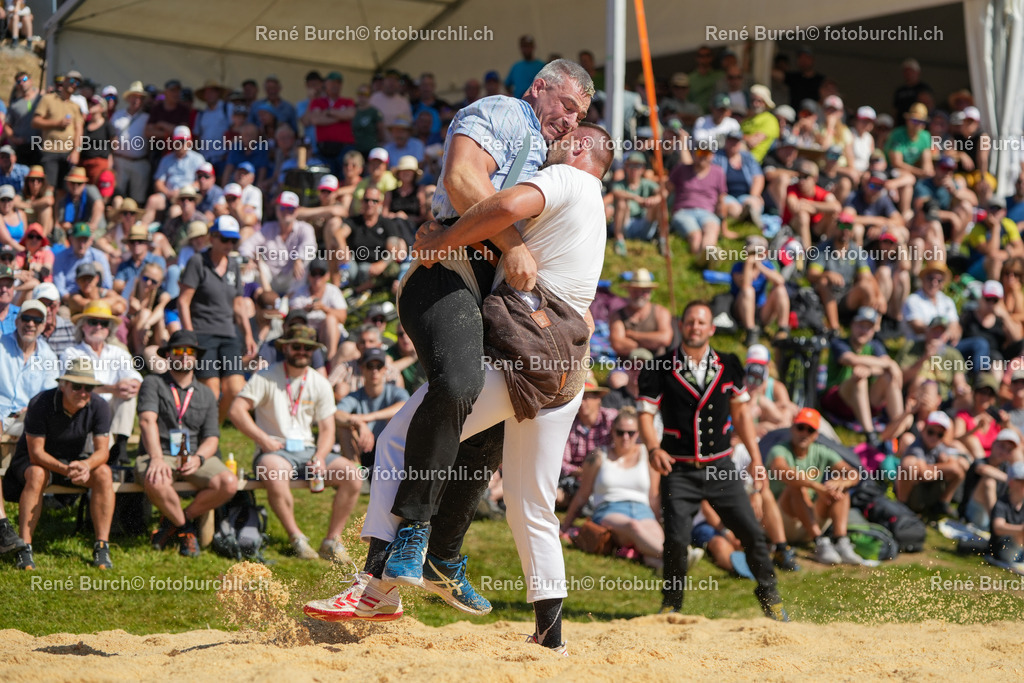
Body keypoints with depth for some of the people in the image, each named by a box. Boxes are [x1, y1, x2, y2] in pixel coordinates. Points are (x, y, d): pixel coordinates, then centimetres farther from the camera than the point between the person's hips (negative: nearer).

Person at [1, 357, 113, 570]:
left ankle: (102, 547, -24)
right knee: (37, 474, -37)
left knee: (103, 473, -26)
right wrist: (66, 470, -43)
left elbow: (102, 451, -17)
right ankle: (24, 549, -35)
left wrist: (86, 465, -41)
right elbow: (36, 453, -26)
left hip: (79, 458, 3)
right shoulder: (40, 404, -26)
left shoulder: (99, 407, -16)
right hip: (36, 460, -3)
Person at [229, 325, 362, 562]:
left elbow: (327, 429, 9)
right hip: (275, 451, -4)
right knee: (274, 471, -40)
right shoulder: (266, 378, 0)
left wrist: (320, 457, -10)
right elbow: (237, 410, -8)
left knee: (351, 473, -20)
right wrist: (263, 439, -15)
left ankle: (332, 541, -14)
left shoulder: (320, 384, 12)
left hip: (308, 450, 4)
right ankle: (296, 538, -26)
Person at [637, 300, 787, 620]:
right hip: (678, 470, -2)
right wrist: (653, 448, -20)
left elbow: (741, 413, 13)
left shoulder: (728, 366, 6)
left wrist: (756, 458, 8)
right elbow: (645, 414, -2)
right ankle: (671, 602, 10)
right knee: (676, 539, -12)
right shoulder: (660, 369, -3)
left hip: (720, 468, 2)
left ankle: (769, 595, 17)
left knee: (752, 533, -3)